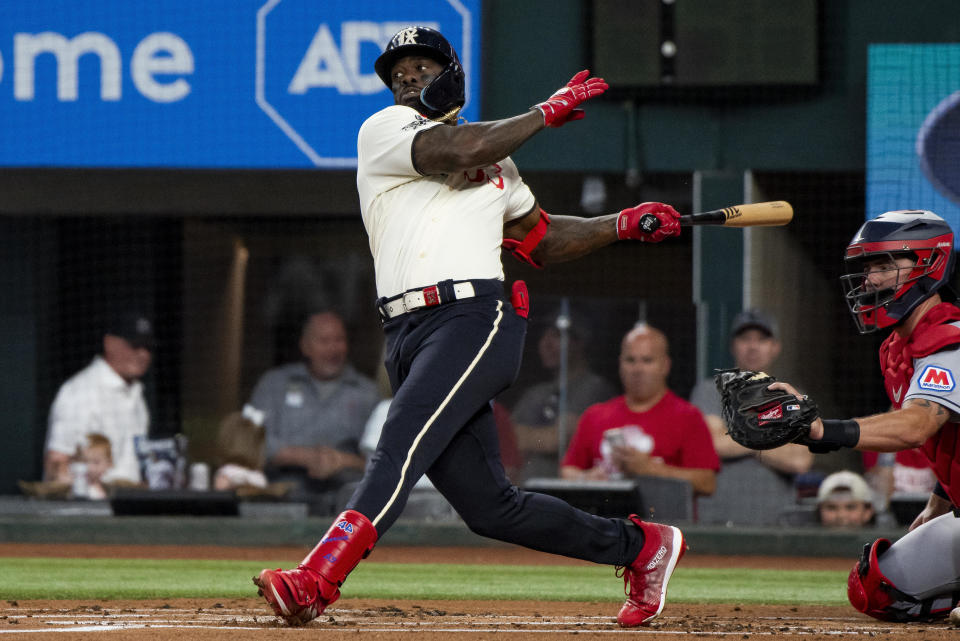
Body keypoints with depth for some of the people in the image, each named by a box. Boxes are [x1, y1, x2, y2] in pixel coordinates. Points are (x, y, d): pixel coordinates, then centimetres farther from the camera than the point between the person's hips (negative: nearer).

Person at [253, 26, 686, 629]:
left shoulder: (495, 154, 24)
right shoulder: (385, 129, 11)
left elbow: (539, 239, 35)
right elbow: (457, 151, -8)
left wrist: (623, 224, 24)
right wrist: (546, 113, 0)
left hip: (478, 319, -1)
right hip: (410, 334, 1)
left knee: (402, 447, -24)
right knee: (489, 505, -2)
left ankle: (316, 579, -38)